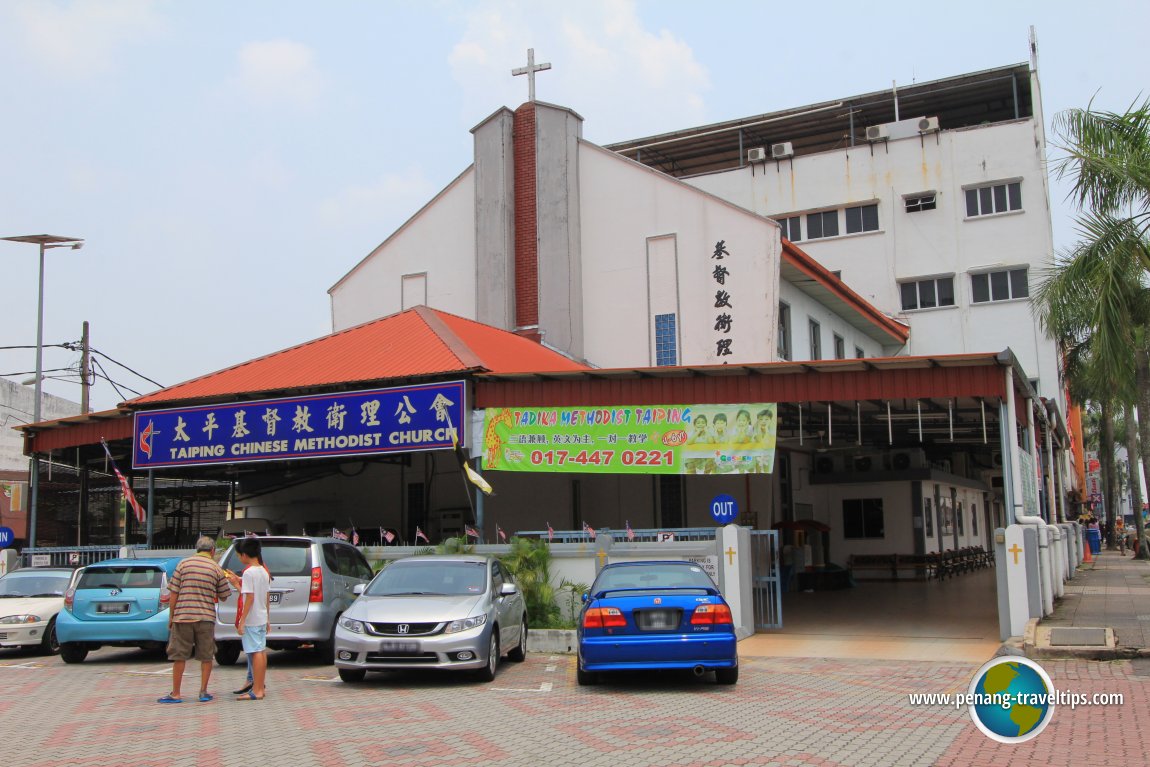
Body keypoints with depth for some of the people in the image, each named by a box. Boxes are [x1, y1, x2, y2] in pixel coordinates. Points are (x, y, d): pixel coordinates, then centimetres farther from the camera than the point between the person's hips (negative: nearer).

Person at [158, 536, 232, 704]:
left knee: (179, 656, 6)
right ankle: (203, 692, 13)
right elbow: (223, 596, 8)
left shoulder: (183, 564, 2)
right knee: (206, 656, 10)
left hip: (182, 616, 0)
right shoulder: (216, 569, 2)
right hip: (206, 618, 0)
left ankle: (175, 694, 8)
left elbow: (174, 593, 0)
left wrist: (171, 616, 8)